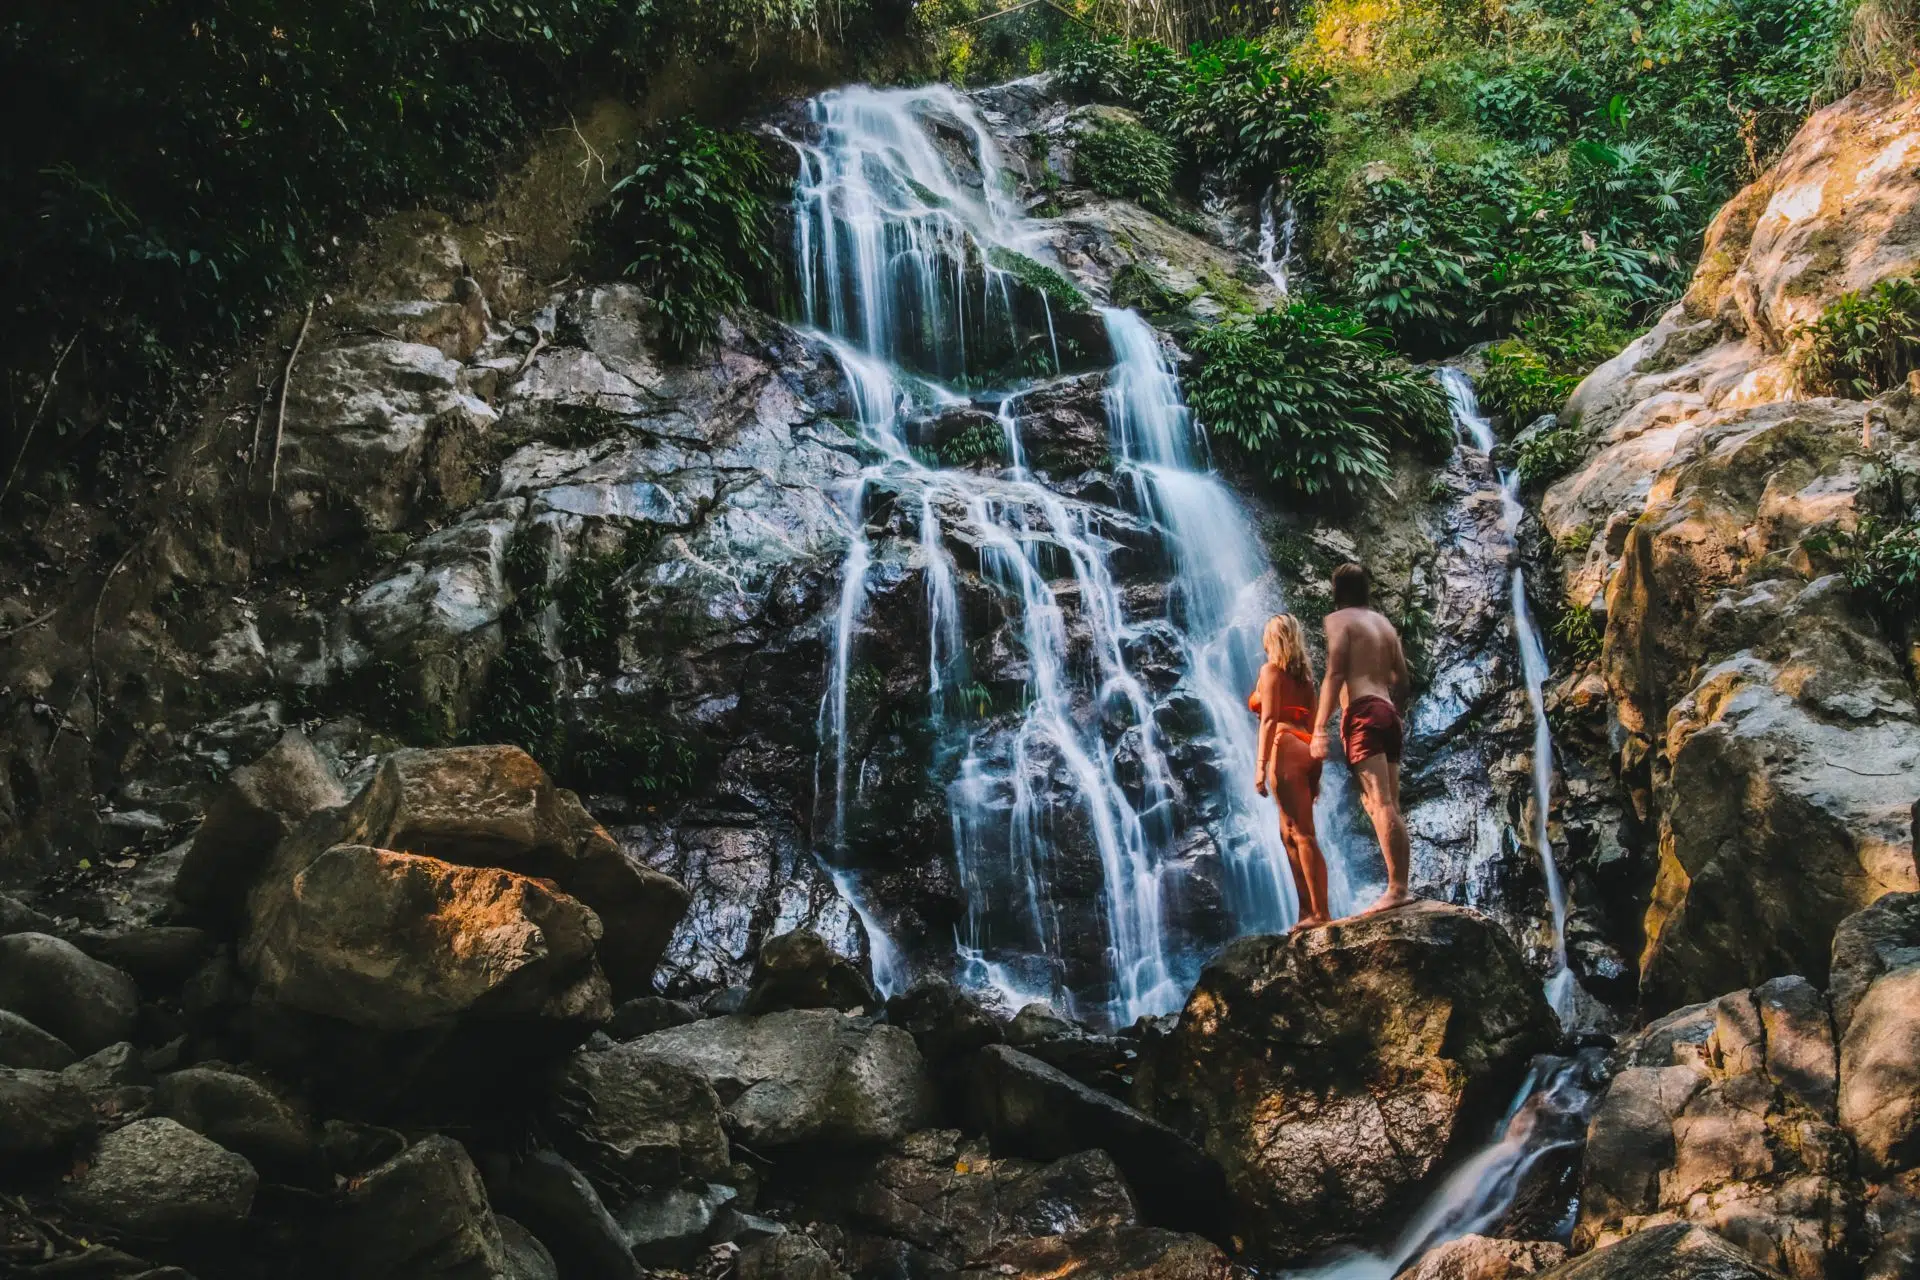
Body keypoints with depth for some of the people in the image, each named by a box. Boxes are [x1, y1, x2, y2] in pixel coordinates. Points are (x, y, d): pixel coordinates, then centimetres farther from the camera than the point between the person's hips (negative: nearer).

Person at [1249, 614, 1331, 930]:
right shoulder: (1304, 674, 20)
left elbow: (1269, 719, -10)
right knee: (1290, 835, 12)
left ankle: (1320, 913, -14)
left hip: (1286, 750, -8)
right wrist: (1314, 773, 21)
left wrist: (1261, 764, -14)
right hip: (1306, 751, 8)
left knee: (1301, 835, -11)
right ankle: (1307, 911, 9)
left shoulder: (1271, 670, 0)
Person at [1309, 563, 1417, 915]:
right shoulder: (1385, 624, 23)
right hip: (1388, 713, 8)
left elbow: (1334, 675, -10)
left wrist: (1319, 729, -14)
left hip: (1362, 714, -8)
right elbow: (1402, 679, 22)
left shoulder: (1339, 619, 1)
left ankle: (1396, 888, -24)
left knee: (1380, 804, -16)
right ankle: (1402, 885, 2)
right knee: (1390, 806, 7)